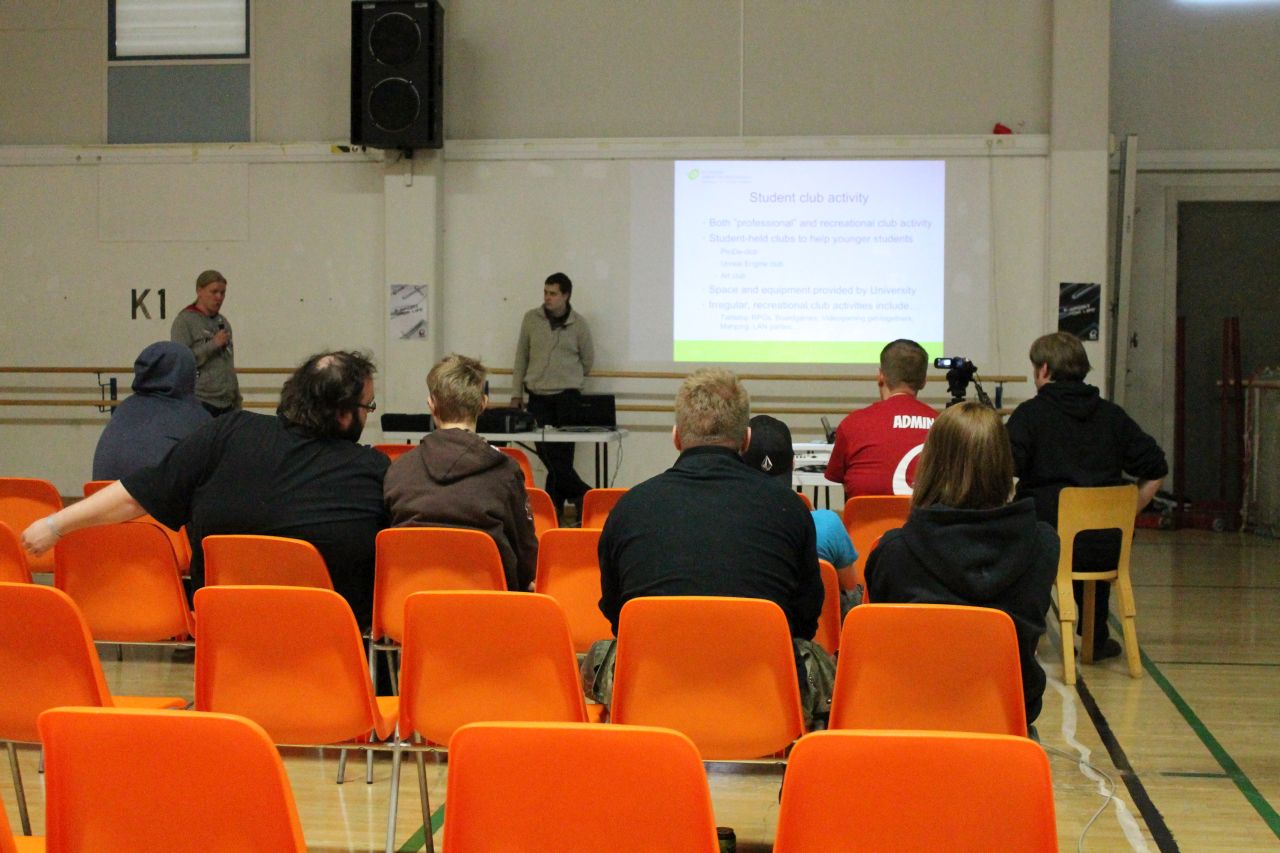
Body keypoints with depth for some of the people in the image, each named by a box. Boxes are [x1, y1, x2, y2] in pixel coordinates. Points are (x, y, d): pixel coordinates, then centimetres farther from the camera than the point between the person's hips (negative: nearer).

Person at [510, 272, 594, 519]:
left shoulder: (579, 324, 0)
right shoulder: (531, 319, 4)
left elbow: (588, 360, 13)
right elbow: (521, 357, 10)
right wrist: (517, 394, 9)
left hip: (567, 399, -2)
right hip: (537, 398, 2)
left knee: (560, 456, -4)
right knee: (546, 453, -3)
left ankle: (554, 507, 4)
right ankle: (582, 495, 7)